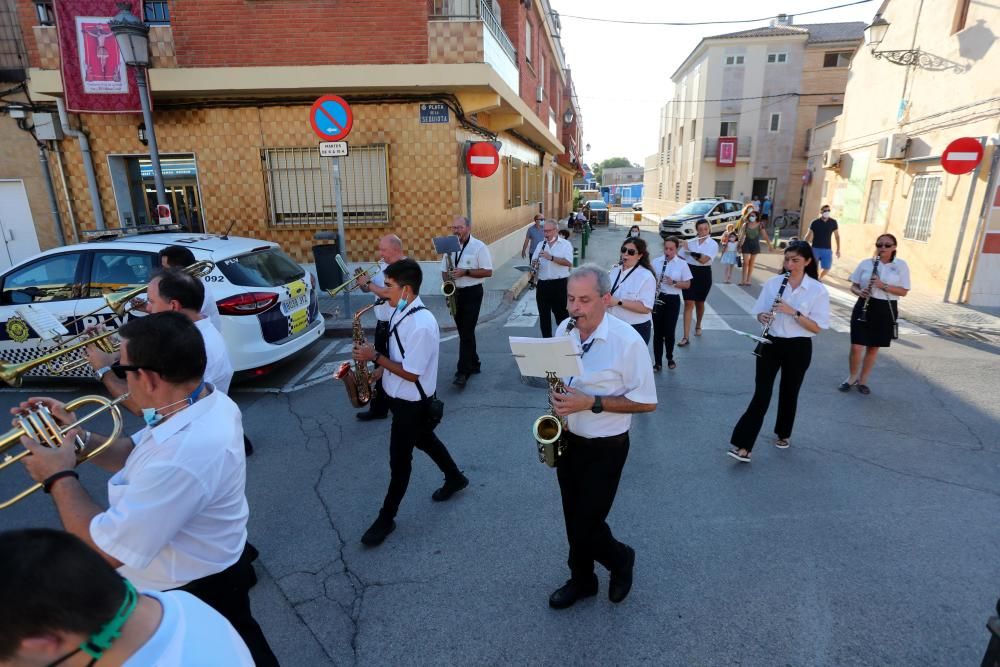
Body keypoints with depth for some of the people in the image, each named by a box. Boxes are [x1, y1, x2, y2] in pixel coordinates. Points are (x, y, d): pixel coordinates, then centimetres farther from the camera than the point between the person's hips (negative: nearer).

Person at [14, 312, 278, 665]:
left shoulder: (185, 456, -41)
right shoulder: (206, 403, -10)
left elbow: (105, 550, -29)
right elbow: (137, 455, 7)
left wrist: (59, 477, -17)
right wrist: (78, 436, -6)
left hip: (193, 594, -7)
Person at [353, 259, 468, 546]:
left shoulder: (421, 325, -30)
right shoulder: (401, 312, -1)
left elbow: (411, 373, -27)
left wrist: (375, 357, -22)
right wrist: (379, 371, 2)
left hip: (412, 403, -9)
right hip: (402, 398, 9)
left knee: (399, 459, 7)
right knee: (424, 440, 26)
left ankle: (386, 518, 25)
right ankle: (455, 479, 48)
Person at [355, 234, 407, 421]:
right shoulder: (383, 265, 9)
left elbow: (389, 293, -26)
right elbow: (371, 289, 14)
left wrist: (368, 283, -14)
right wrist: (363, 281, -6)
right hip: (382, 324, 9)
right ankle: (379, 408, 30)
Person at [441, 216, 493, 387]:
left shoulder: (479, 247, -8)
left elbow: (488, 272, -12)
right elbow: (444, 270, 14)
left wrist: (465, 272, -20)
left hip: (472, 293, -6)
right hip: (455, 292, 6)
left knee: (467, 332, -8)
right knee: (464, 331, 13)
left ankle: (463, 371, -5)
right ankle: (473, 364, 27)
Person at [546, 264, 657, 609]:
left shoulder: (627, 341, -21)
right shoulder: (564, 330, -3)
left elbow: (647, 402, -16)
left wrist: (592, 403, -25)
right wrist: (556, 394, -8)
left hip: (604, 448, -5)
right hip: (567, 439, 6)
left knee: (587, 524, 2)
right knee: (574, 518, 18)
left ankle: (621, 559, 35)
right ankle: (582, 579, 41)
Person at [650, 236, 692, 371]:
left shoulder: (682, 264, -1)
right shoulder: (656, 261, 2)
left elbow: (687, 284, 0)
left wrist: (673, 283, -17)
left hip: (673, 300, -1)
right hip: (658, 298, 1)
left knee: (670, 331, 3)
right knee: (658, 331, 3)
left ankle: (670, 358, 26)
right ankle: (658, 362, 12)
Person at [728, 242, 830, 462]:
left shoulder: (818, 290, -7)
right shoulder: (772, 283, 0)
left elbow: (818, 327, -10)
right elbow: (759, 313, 6)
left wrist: (793, 312, -23)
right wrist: (763, 317, -17)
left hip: (798, 348, -1)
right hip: (770, 344, 1)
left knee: (789, 393, 14)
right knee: (761, 394, -4)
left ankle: (783, 434, 38)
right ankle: (743, 446, -5)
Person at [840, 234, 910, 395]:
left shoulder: (901, 265, 0)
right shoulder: (865, 264, 1)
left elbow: (904, 291, -3)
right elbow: (853, 286, 7)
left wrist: (884, 286, -19)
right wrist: (859, 292, -16)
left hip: (886, 310, 0)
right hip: (864, 307, 0)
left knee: (873, 348, 10)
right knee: (856, 347, -4)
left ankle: (863, 380, 25)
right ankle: (852, 377, 20)